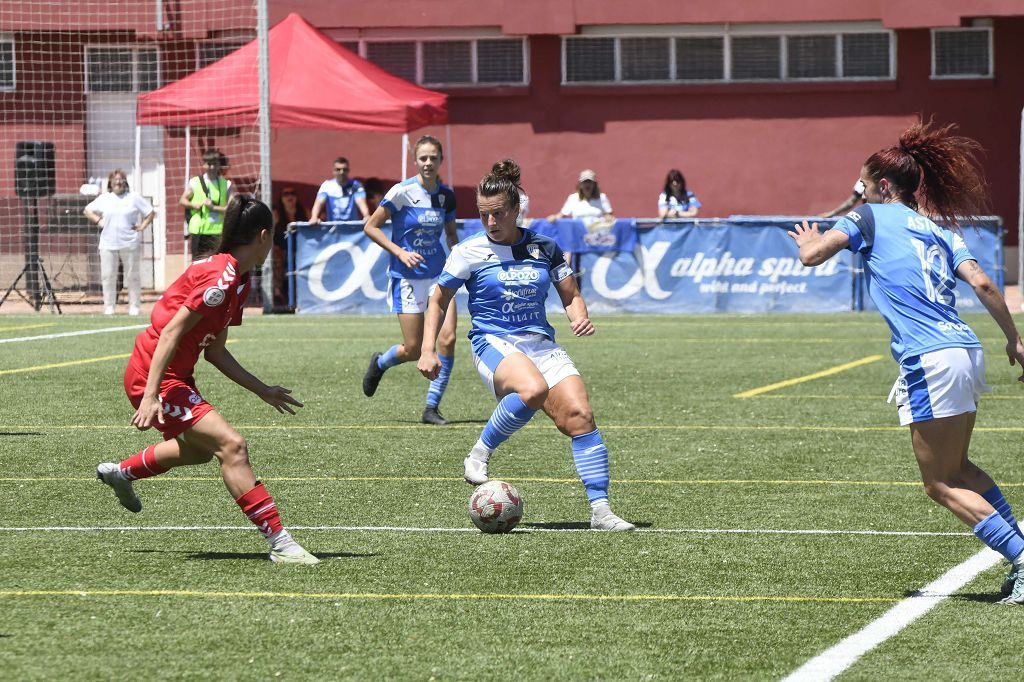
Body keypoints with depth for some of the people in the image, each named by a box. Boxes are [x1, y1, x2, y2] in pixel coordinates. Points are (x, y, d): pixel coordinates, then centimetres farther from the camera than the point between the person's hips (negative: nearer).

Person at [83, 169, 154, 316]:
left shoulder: (133, 198, 3)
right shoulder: (104, 199, 9)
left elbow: (150, 212, 7)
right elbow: (87, 211, 19)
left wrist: (142, 227, -3)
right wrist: (99, 221, 6)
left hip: (130, 243, -2)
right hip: (108, 244, 2)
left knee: (132, 275, 2)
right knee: (108, 276, -1)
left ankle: (134, 306, 8)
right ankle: (109, 306, 5)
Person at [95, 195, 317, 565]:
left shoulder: (238, 280, 8)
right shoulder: (221, 277, -22)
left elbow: (215, 351, 13)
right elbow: (171, 332, -26)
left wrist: (263, 391, 12)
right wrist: (150, 396, -30)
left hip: (177, 377, 11)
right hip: (155, 378, -11)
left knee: (201, 448, 31)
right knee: (232, 445, -19)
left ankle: (121, 472, 52)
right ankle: (279, 542, -20)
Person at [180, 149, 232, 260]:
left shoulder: (225, 184, 4)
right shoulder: (195, 182, 5)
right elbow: (183, 200, 10)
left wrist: (213, 207, -14)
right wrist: (194, 205, -9)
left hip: (217, 231, 0)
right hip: (198, 231, 0)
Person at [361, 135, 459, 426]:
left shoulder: (446, 194, 4)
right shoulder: (402, 192, -11)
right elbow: (370, 227, -7)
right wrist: (400, 253, -15)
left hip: (439, 274, 4)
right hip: (408, 278, -4)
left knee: (447, 339, -13)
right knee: (413, 350, -3)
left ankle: (432, 408, 0)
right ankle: (380, 363, 33)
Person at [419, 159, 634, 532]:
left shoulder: (543, 247, 8)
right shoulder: (469, 252, 1)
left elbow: (570, 295, 16)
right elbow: (439, 300, 11)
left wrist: (580, 317, -6)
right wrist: (428, 350, 2)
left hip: (541, 343, 4)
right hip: (494, 343, -4)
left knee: (580, 414, -17)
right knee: (533, 390, -37)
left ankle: (600, 509, -14)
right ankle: (480, 453, -17)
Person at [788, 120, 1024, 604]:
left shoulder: (870, 218, 4)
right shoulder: (938, 229, 18)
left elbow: (810, 255, -2)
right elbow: (981, 283, 6)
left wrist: (808, 240, 21)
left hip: (930, 362, -7)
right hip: (967, 351, 7)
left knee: (941, 484, 1)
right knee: (955, 466, 24)